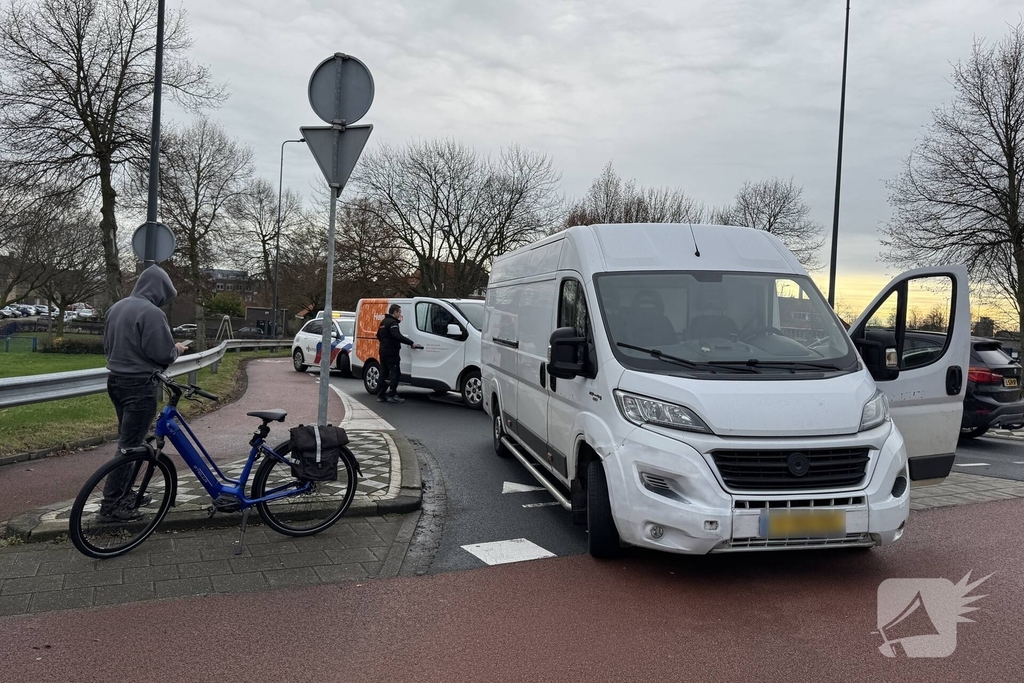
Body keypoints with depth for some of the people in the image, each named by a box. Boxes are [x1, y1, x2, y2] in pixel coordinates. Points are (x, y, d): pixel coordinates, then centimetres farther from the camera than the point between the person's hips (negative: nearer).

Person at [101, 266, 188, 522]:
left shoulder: (116, 307, 10)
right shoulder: (151, 312, -18)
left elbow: (107, 345, 18)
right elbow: (163, 354, -19)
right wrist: (177, 349, 1)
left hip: (116, 380, 9)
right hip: (140, 385, -9)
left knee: (127, 440, 19)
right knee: (130, 445, -4)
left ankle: (124, 494, 27)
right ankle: (111, 505, -1)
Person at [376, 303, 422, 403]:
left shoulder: (383, 322, 17)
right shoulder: (392, 322, -15)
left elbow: (378, 335, 28)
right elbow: (398, 336, -29)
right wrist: (411, 343, -30)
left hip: (383, 351, 10)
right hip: (391, 352, -10)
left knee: (384, 373, 12)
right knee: (395, 372, -8)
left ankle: (381, 395, 15)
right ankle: (392, 395, -11)